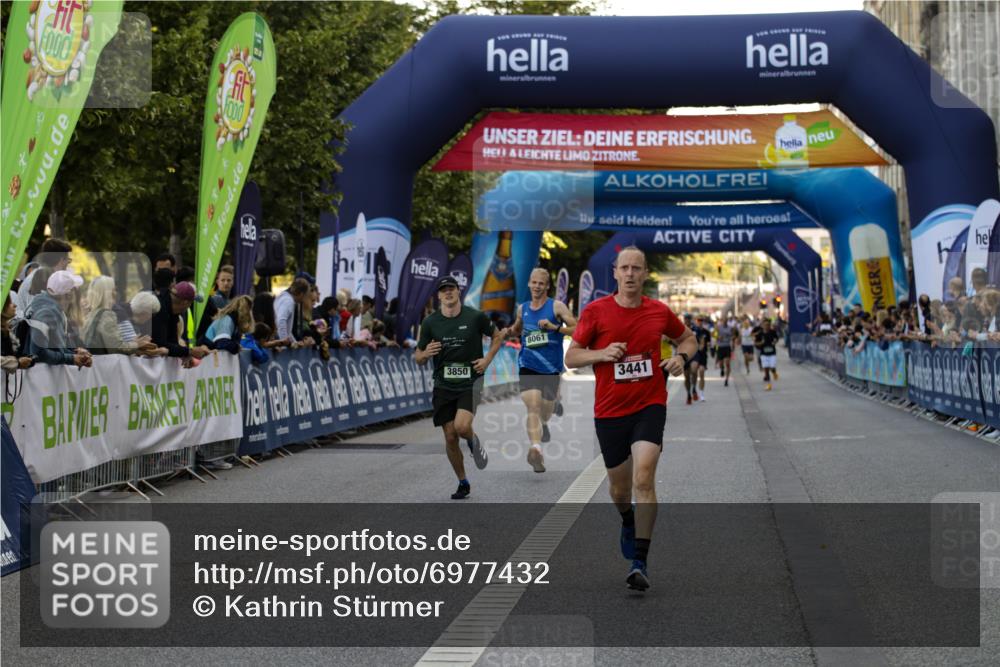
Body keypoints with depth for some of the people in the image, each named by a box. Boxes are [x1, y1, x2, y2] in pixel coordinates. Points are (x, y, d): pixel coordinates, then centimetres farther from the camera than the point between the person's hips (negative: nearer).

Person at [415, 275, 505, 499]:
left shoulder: (475, 317, -5)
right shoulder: (430, 322, -1)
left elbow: (497, 336, 12)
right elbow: (418, 357, 6)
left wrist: (487, 359, -2)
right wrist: (426, 354, -17)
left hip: (470, 382, -2)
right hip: (444, 385, 2)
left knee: (462, 427, -24)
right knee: (450, 437, 2)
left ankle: (473, 440, 14)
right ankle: (463, 483, 20)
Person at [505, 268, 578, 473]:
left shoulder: (557, 306, -4)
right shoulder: (523, 308, 8)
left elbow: (577, 329, -10)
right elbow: (517, 329, 27)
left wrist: (555, 327, -23)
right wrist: (508, 332, 5)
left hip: (551, 366, -1)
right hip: (528, 365, 1)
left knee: (546, 410, 17)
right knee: (533, 407, -20)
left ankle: (543, 424, 54)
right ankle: (535, 449, -34)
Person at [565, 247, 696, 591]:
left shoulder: (659, 311, 0)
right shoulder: (595, 311, -4)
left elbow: (688, 338, 19)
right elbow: (571, 357, 0)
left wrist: (681, 356, -3)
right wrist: (603, 353, -18)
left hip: (649, 406, -1)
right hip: (609, 411, 1)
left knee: (643, 478, -19)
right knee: (619, 488, 14)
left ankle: (639, 563, -19)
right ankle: (629, 523, 50)